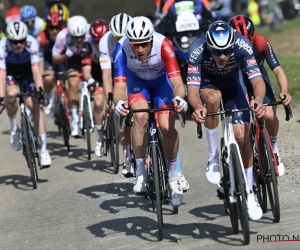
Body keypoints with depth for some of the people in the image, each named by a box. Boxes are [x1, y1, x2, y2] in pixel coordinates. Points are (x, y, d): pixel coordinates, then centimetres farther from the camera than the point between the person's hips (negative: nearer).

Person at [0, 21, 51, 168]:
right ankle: (14, 127, -2)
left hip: (26, 69, 0)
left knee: (34, 104, -14)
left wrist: (40, 90, -50)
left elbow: (36, 70, -38)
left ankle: (43, 149, -11)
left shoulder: (32, 43, -33)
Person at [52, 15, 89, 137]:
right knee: (73, 84, -20)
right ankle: (75, 120, -13)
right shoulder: (63, 36, -32)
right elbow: (55, 59, -19)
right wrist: (68, 54, -39)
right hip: (74, 57, 0)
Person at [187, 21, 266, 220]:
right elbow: (192, 88, -41)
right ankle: (213, 156, -20)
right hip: (207, 81, -1)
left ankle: (249, 193, 8)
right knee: (213, 97, -37)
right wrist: (197, 107, -62)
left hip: (233, 81, 1)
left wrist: (259, 100, -60)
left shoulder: (242, 45, -34)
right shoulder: (198, 49, -36)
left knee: (242, 135, -9)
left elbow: (257, 79, -39)